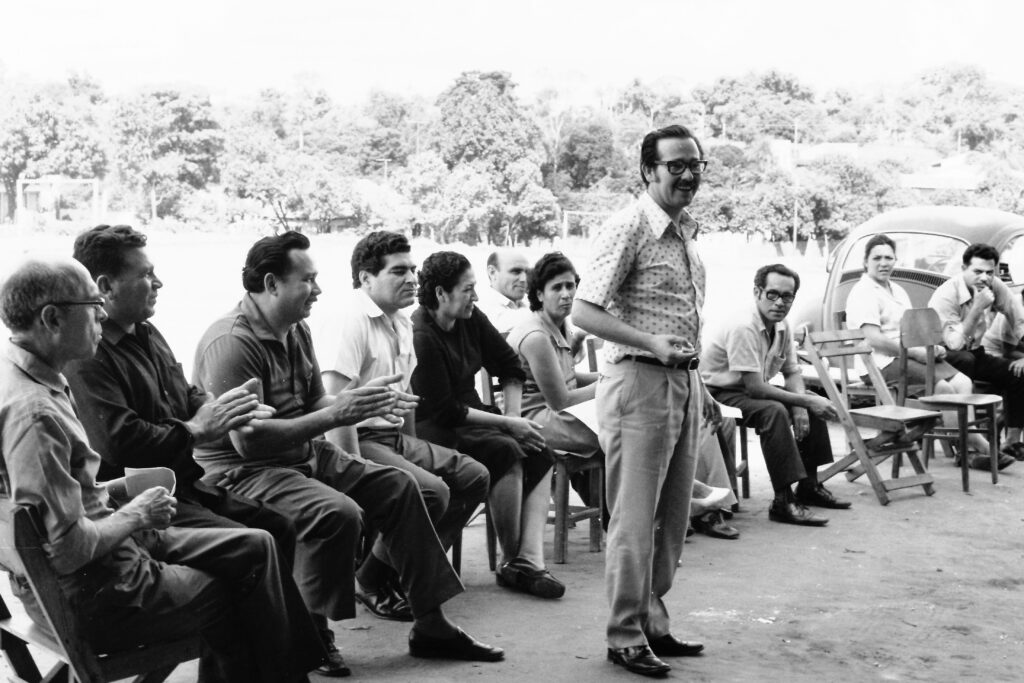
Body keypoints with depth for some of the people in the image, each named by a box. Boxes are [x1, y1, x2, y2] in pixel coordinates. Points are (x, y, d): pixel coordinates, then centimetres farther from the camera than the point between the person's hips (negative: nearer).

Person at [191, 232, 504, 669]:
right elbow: (247, 440, -27)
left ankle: (430, 626, 8)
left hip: (304, 455, 10)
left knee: (399, 488, 2)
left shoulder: (296, 331, 8)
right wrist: (335, 415, -27)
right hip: (242, 472, -9)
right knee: (339, 513, -32)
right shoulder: (231, 342, -21)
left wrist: (366, 404, -6)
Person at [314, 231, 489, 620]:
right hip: (359, 439, -10)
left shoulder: (402, 324, 15)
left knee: (474, 477, 2)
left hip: (395, 435, 10)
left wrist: (416, 454, 19)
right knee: (431, 490, -27)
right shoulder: (348, 321, -15)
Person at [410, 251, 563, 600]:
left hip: (470, 414, 8)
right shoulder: (421, 336, -20)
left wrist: (513, 416, -1)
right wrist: (507, 425, -18)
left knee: (539, 452, -13)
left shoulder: (472, 319, 3)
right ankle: (510, 563, -17)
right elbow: (445, 411, -21)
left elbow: (511, 368, 14)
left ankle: (530, 559, -22)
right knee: (506, 452, -29)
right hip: (433, 428, -8)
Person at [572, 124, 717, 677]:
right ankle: (625, 637, 10)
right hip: (638, 382, -8)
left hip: (682, 383, 8)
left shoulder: (686, 233, 15)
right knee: (635, 521, -2)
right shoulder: (629, 228, -11)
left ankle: (654, 624, 26)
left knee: (672, 520, 14)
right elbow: (584, 311, -16)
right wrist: (651, 343, -25)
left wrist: (699, 389, 21)